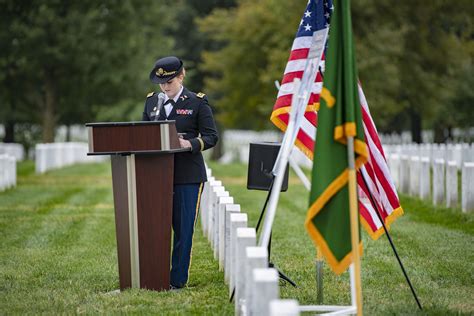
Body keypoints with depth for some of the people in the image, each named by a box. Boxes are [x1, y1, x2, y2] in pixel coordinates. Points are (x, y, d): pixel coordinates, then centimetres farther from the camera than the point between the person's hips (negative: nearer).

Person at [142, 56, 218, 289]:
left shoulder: (197, 102, -1)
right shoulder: (151, 101, 12)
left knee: (183, 229, -1)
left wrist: (190, 144, -21)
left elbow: (211, 136, -3)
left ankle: (177, 280, 6)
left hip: (188, 176, -4)